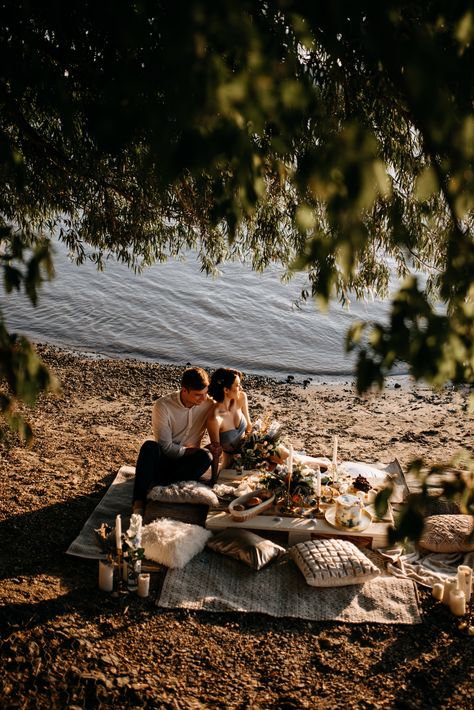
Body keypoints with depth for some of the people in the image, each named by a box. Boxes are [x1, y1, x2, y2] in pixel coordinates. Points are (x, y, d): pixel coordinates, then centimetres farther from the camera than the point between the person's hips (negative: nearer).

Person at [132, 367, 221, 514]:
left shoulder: (208, 404, -7)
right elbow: (166, 447, -16)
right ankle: (138, 502, -39)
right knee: (149, 446, -35)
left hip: (187, 463, 2)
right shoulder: (163, 405, -16)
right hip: (163, 460, -2)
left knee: (205, 457, -32)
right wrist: (194, 450, -18)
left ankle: (156, 487, -31)